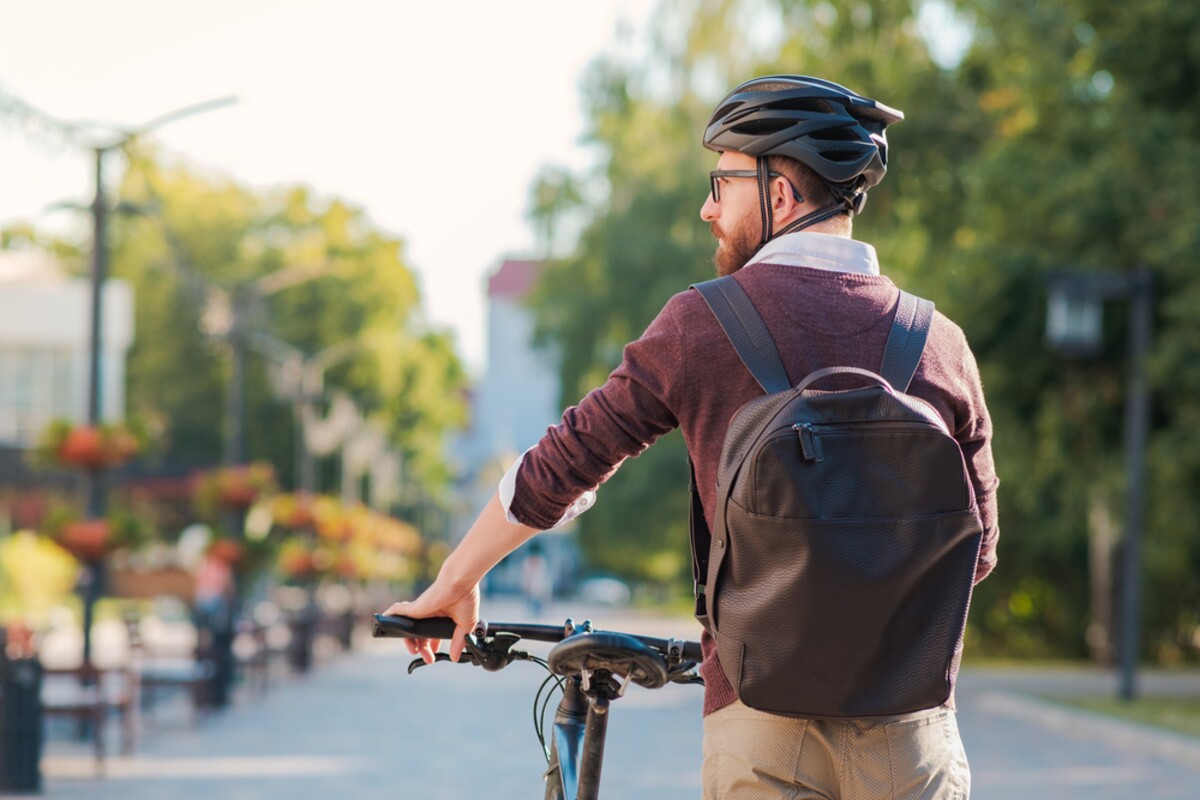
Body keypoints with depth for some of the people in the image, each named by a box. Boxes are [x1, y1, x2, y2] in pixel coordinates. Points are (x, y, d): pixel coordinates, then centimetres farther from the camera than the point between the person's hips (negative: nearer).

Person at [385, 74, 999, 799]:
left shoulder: (702, 323, -2)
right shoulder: (941, 343, 3)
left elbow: (560, 466, 4)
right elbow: (975, 548, 10)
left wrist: (453, 584, 17)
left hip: (759, 710, -1)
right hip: (908, 724, 2)